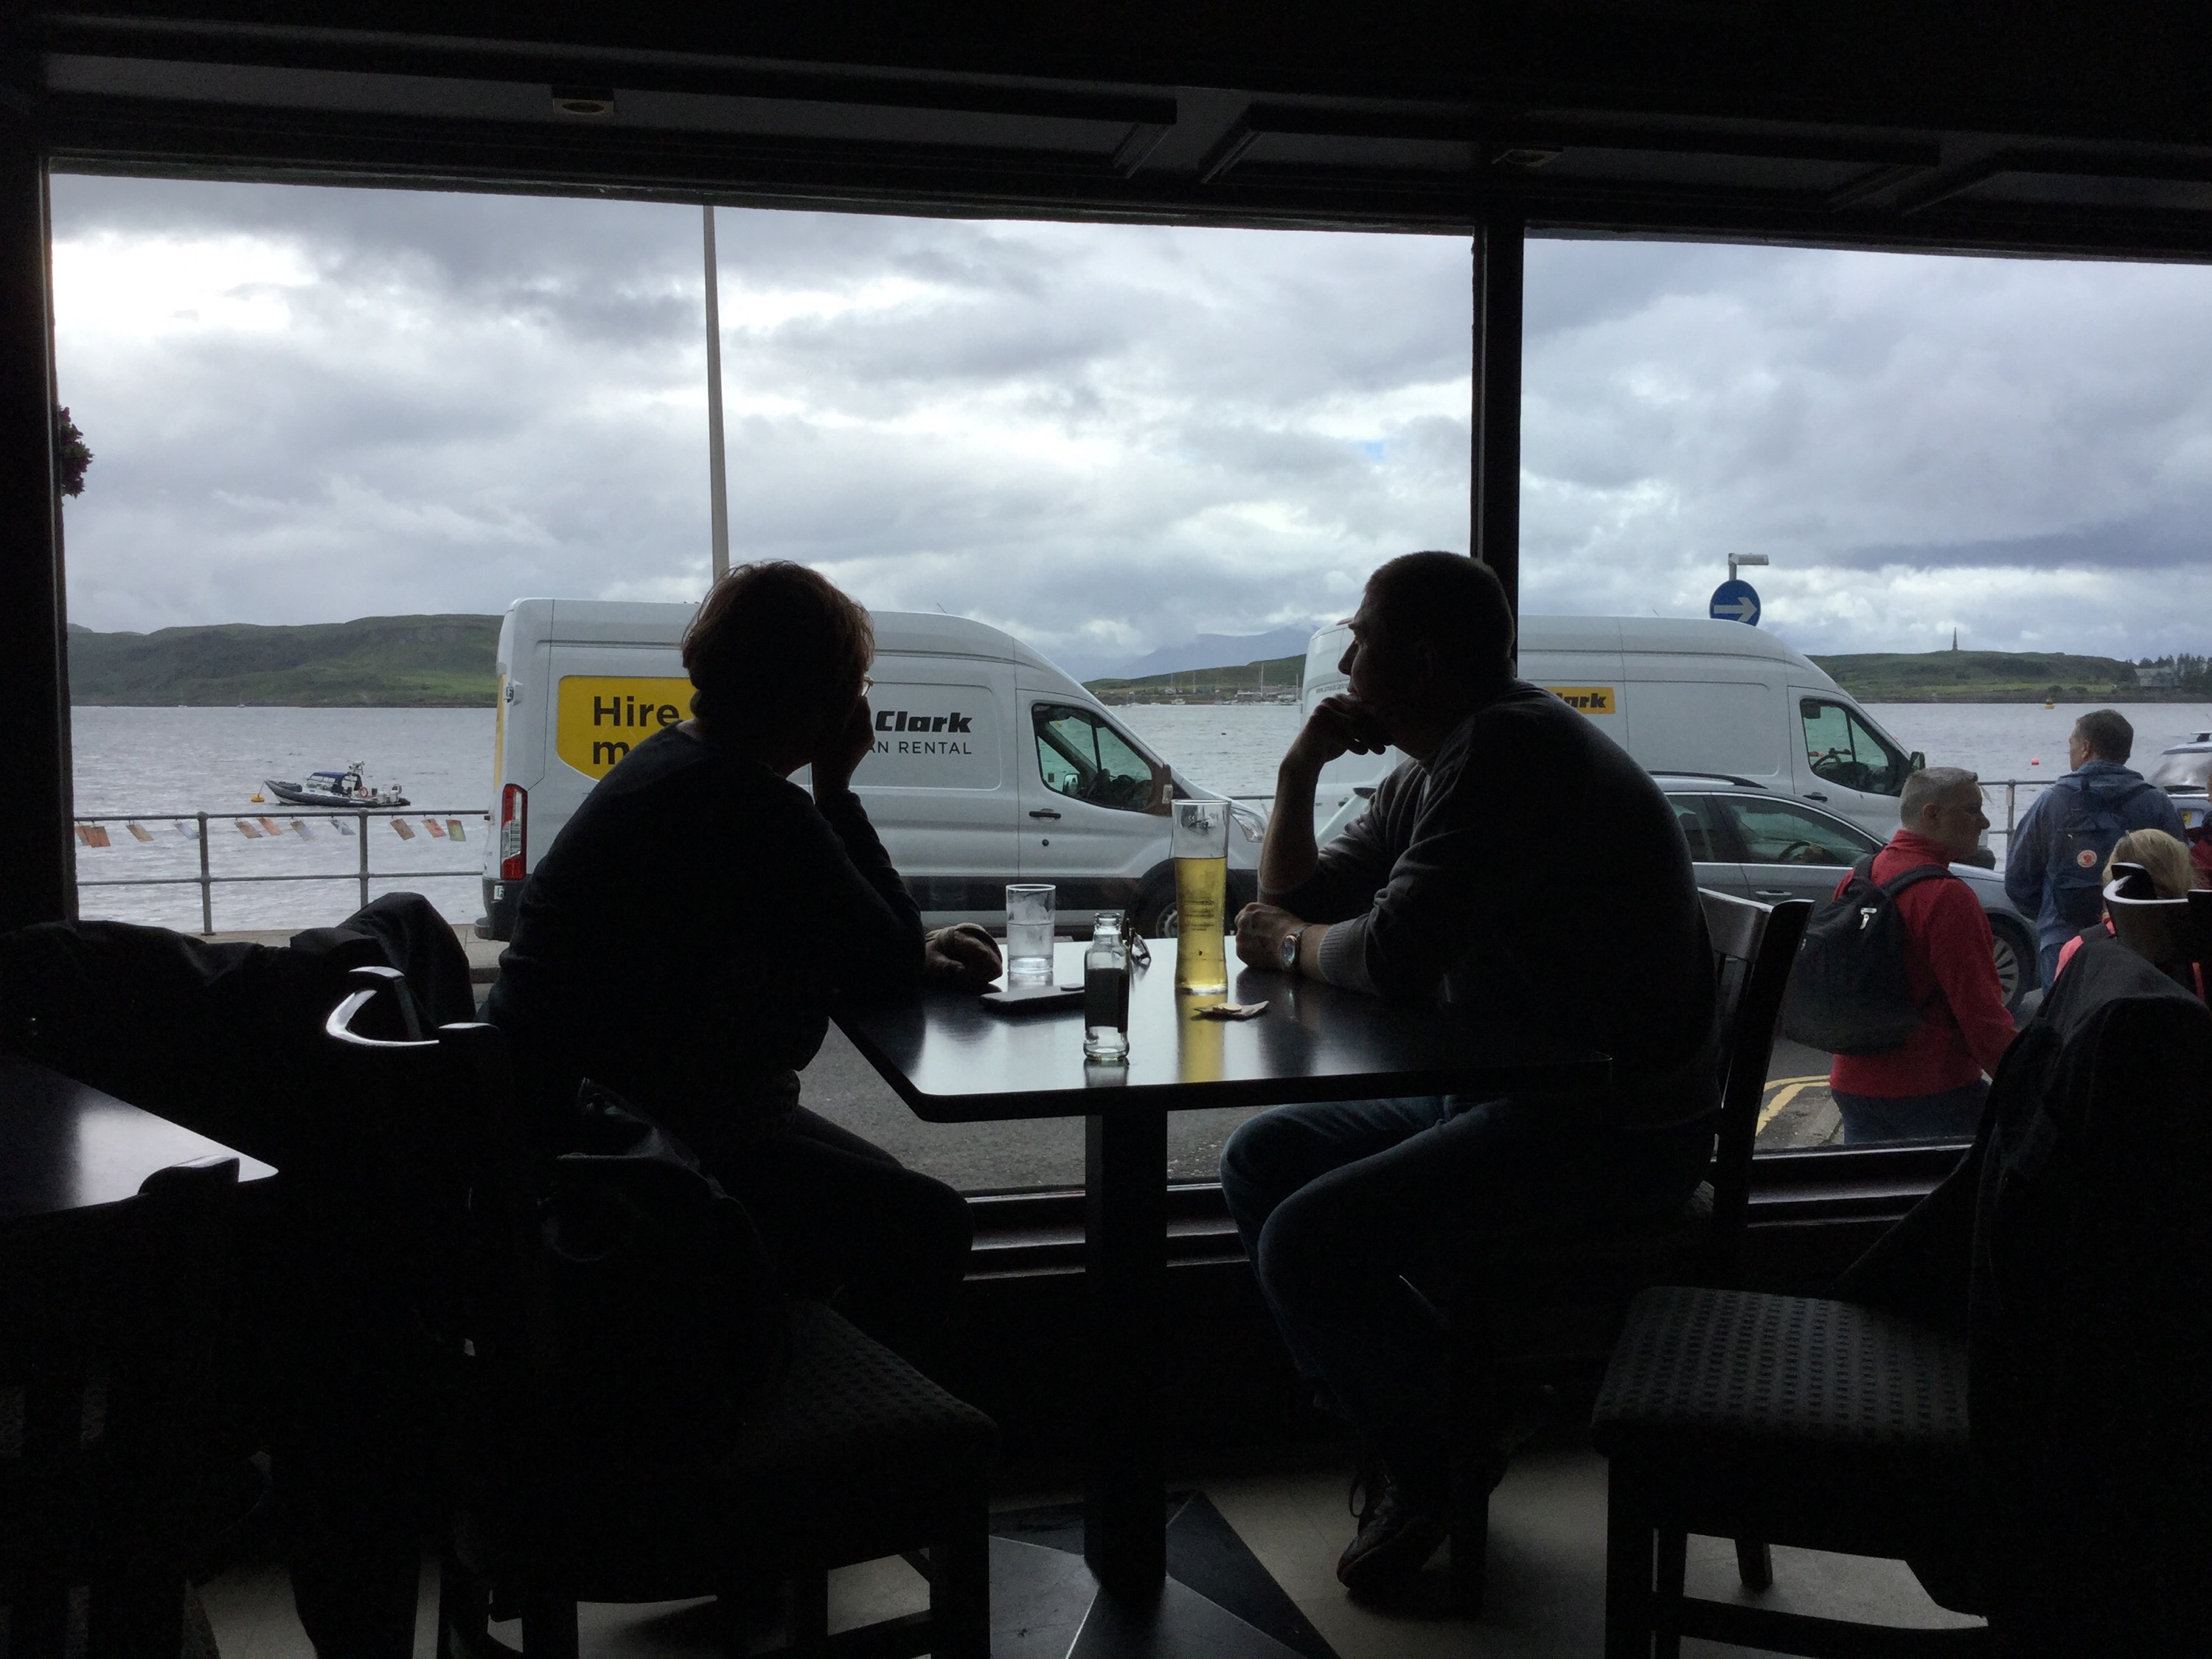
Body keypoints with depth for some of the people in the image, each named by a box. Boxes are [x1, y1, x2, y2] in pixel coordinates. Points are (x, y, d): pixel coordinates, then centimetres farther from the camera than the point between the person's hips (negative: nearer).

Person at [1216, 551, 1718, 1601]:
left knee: (1305, 1242, -21)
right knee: (1260, 1162, 9)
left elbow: (1395, 957, -27)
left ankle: (1446, 1463, 6)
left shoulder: (1511, 747, -20)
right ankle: (1402, 1436, 13)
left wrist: (1293, 943, -6)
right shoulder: (1426, 777, 13)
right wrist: (1299, 773, 2)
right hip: (1502, 1093, 11)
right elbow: (1294, 900, 17)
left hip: (1615, 1128, -11)